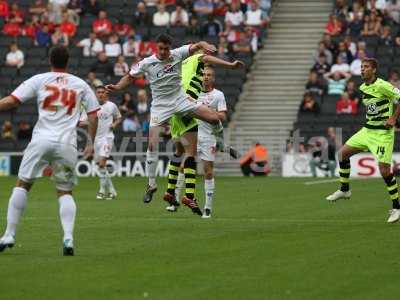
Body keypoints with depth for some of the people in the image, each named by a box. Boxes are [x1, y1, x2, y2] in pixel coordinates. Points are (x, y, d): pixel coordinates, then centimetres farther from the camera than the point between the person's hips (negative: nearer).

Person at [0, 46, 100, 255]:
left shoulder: (39, 80, 6)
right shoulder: (80, 85, 13)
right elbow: (93, 114, 13)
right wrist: (91, 143, 21)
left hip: (41, 140, -2)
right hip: (67, 144, 2)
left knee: (22, 184, 11)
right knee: (65, 192, 12)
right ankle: (68, 238, -8)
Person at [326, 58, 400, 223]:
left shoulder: (382, 85, -17)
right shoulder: (363, 87, 9)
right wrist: (370, 118, 11)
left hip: (382, 133, -8)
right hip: (367, 130, 8)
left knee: (384, 170, -13)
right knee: (343, 153, 7)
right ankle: (344, 190, 24)